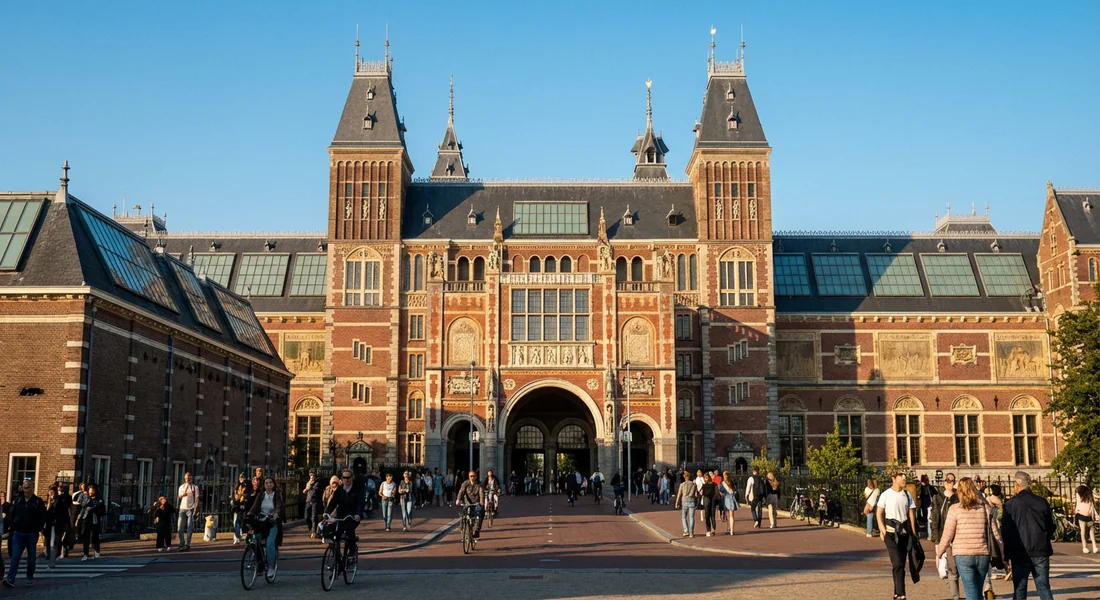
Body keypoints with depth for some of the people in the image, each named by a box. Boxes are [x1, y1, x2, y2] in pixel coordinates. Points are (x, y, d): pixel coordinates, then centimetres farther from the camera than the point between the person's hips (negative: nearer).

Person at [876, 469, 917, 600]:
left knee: (901, 564, 10)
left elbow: (911, 513, 6)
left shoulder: (907, 495, 7)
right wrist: (882, 529, -13)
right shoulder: (885, 495, -4)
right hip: (891, 532, -4)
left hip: (905, 532, 4)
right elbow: (879, 513, -3)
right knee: (897, 564, -12)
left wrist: (913, 531, -2)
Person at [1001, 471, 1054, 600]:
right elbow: (1051, 527, 11)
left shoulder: (1010, 504, -8)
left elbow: (1005, 531, -7)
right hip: (1041, 552, 3)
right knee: (1044, 588, 8)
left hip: (1020, 554, -3)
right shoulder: (1042, 502, 3)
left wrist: (1006, 556, -1)